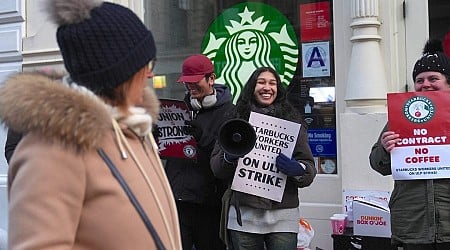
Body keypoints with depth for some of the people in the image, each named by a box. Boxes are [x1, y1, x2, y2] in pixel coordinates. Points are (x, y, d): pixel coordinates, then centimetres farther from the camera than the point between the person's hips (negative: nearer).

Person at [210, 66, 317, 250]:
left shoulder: (292, 122, 7)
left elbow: (310, 169, 4)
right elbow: (215, 166, 7)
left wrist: (297, 169, -17)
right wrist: (229, 157, -14)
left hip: (283, 215, 0)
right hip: (244, 215, 1)